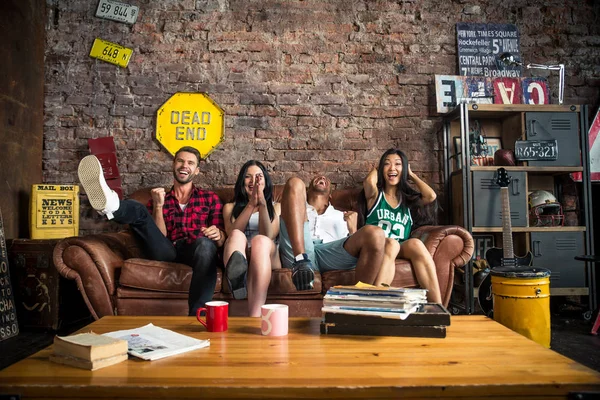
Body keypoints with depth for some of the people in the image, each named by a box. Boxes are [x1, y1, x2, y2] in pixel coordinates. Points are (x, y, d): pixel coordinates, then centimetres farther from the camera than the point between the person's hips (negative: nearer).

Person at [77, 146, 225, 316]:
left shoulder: (210, 198, 20)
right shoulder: (158, 199, 25)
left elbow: (222, 238, 10)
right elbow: (158, 236, 11)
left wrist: (218, 235, -15)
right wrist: (158, 206, -3)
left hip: (196, 252, -2)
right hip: (167, 252, 2)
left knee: (206, 243, -38)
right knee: (138, 210, -17)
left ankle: (197, 315, -47)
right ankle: (110, 205, -53)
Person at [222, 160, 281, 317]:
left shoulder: (276, 207, 23)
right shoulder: (230, 207, 26)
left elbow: (268, 236, 2)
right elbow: (232, 233, 2)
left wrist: (262, 203, -10)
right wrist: (251, 204, -6)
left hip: (267, 256, 0)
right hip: (238, 256, 1)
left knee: (260, 241, -37)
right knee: (237, 236, -34)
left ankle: (255, 315, -56)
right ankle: (237, 275, -72)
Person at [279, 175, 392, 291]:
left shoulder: (340, 216, 35)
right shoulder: (295, 209, 34)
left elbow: (352, 246, 23)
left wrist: (352, 229, 5)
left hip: (330, 254, 0)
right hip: (296, 253, 0)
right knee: (295, 183, -12)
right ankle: (301, 262, -30)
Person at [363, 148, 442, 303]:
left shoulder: (409, 198, 21)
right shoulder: (375, 194, 15)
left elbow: (431, 196, -1)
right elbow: (369, 181, -10)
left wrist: (411, 175, 17)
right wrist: (378, 168, 15)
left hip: (402, 249, 2)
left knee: (415, 244, -32)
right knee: (391, 243, -36)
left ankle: (438, 307, -37)